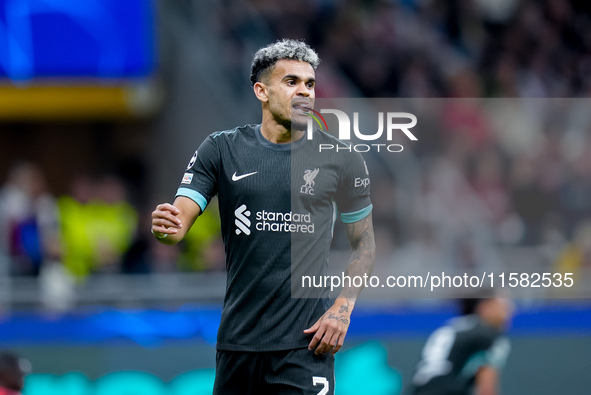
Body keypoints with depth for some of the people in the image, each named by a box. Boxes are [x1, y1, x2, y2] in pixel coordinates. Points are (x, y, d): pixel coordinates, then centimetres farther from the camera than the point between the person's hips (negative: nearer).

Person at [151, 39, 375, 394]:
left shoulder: (342, 160, 3)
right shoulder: (222, 149, 4)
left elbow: (364, 243, 11)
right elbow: (179, 220, -2)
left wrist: (342, 308, -3)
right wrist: (167, 226, -27)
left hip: (304, 342, -2)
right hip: (237, 339, 2)